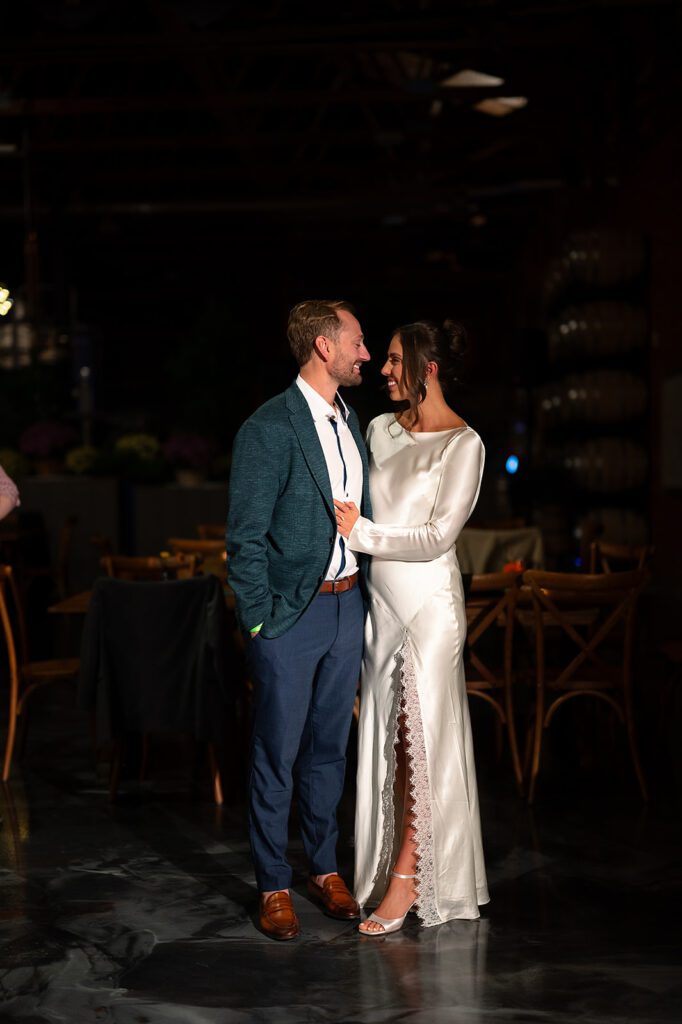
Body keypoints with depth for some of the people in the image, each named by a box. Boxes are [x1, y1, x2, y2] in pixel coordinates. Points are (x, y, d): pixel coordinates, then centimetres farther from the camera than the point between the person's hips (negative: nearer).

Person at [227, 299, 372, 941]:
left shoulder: (350, 422, 10)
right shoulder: (268, 429, -14)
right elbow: (245, 538, -13)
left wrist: (361, 594, 11)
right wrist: (259, 621, -14)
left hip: (346, 605, 7)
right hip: (290, 614, -7)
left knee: (328, 747, 17)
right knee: (277, 756, 3)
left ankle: (324, 869, 30)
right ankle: (273, 887, 16)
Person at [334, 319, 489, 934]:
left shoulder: (463, 444, -9)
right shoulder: (381, 429, 10)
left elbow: (438, 536, -14)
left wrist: (364, 534, -12)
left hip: (429, 601, -6)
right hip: (381, 599, 6)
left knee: (420, 737, -3)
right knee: (387, 737, 8)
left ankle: (406, 883, 2)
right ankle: (389, 865, 17)